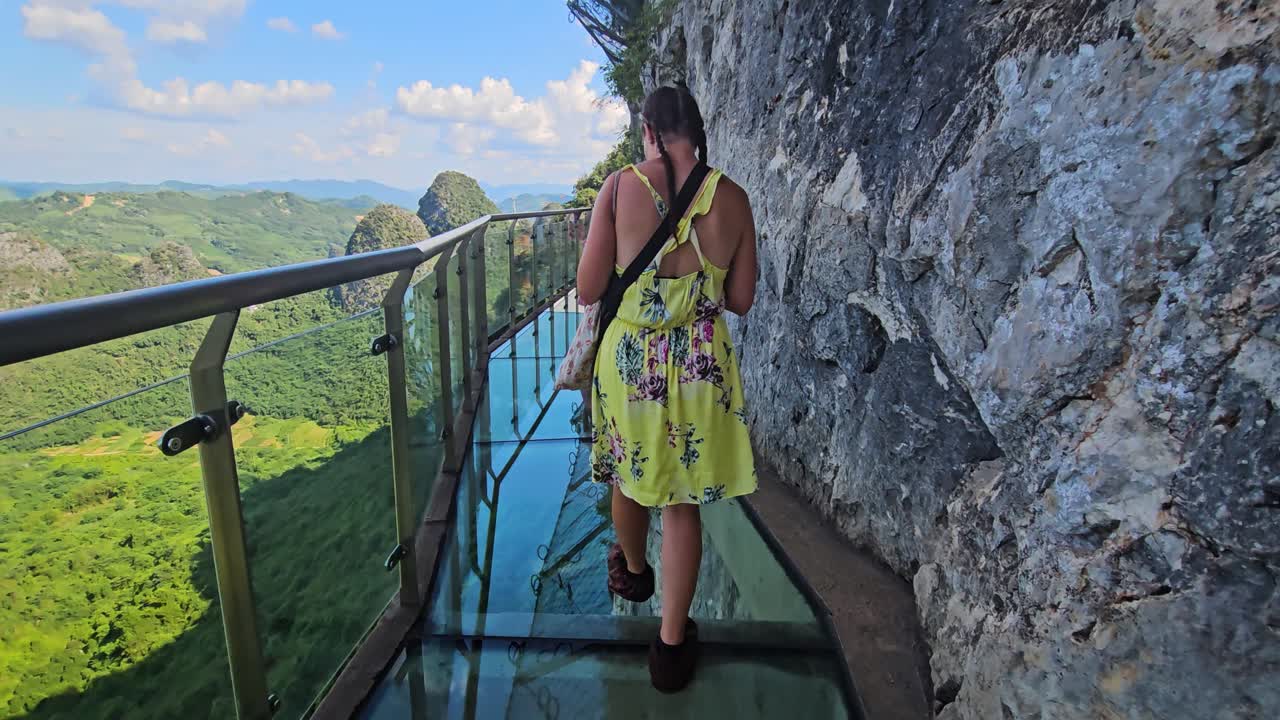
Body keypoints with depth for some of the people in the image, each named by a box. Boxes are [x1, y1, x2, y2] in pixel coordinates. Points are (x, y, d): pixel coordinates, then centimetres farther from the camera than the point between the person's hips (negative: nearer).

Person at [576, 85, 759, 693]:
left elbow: (588, 291, -9)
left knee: (628, 477, 25)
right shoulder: (732, 198, -5)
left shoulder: (620, 187, -11)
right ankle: (671, 643, 24)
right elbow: (741, 300, 0)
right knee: (682, 501, 13)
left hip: (628, 360, 0)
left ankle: (633, 571, 52)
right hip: (701, 367, 1)